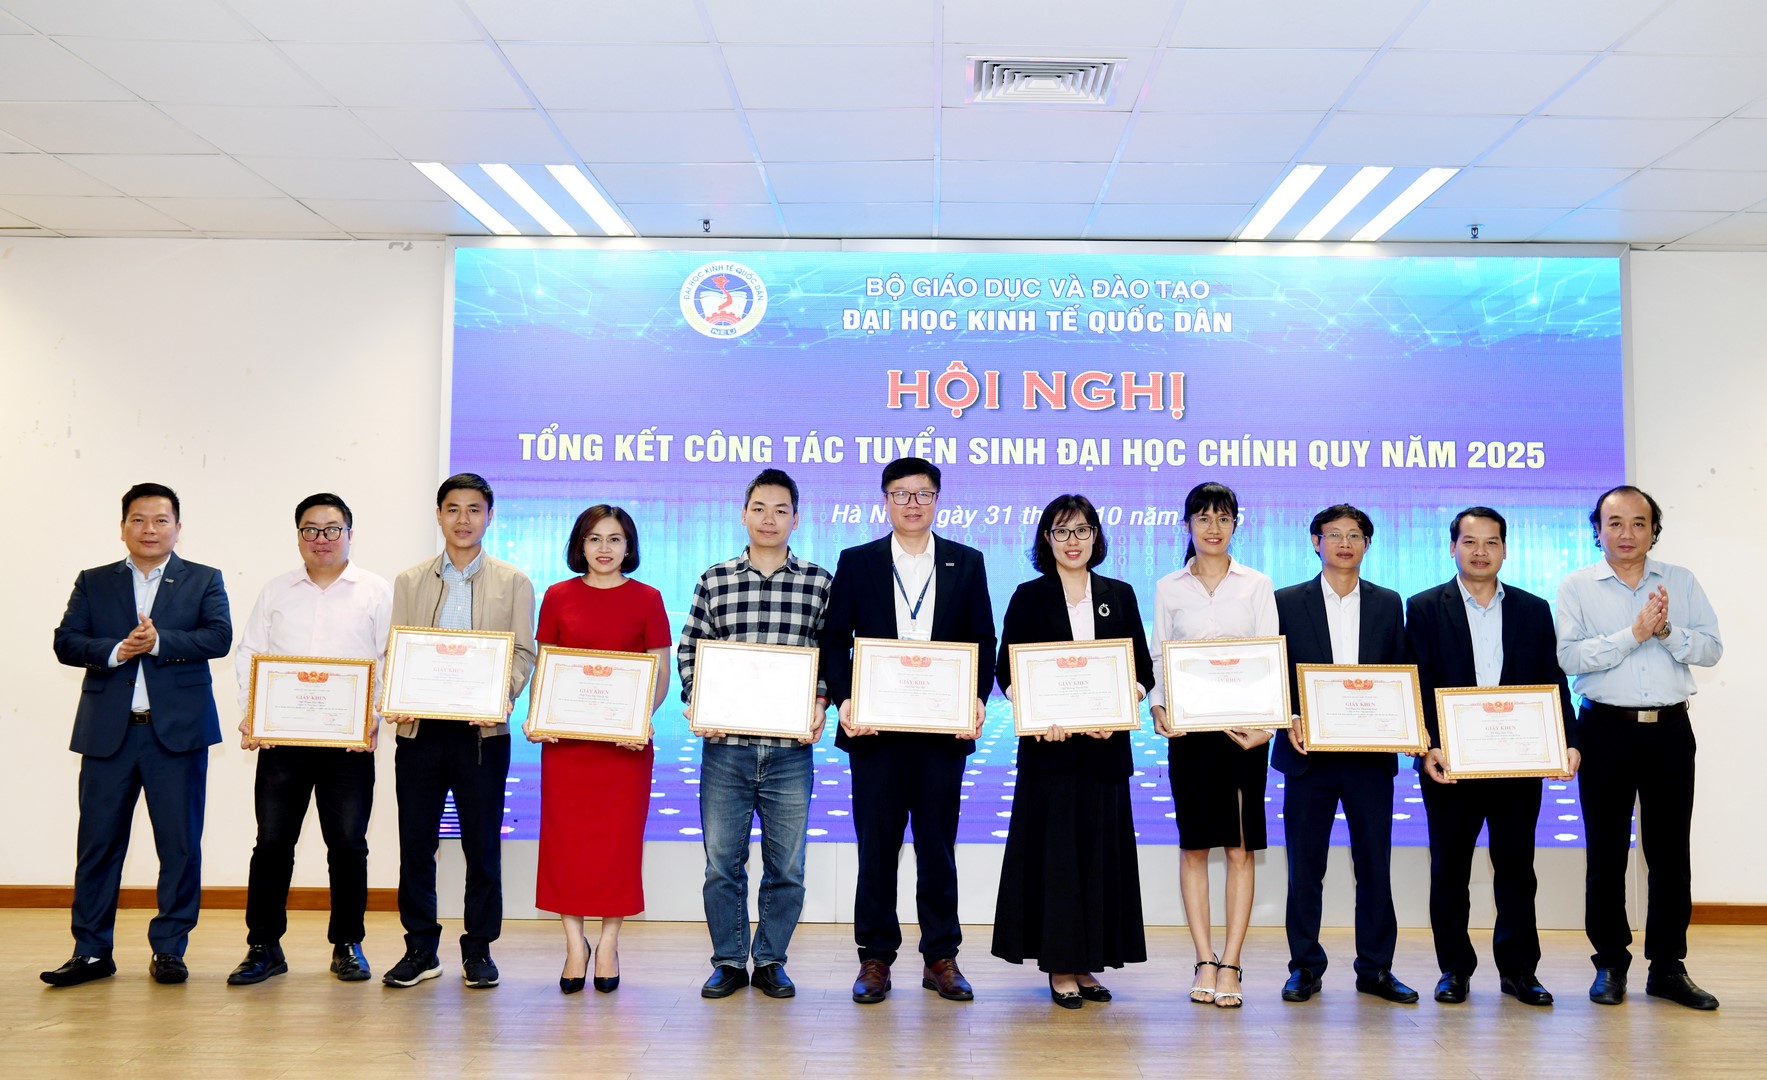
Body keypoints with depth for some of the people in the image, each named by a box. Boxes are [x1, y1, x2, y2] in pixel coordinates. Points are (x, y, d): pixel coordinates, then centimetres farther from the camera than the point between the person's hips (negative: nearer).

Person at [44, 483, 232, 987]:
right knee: (97, 842, 4)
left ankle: (169, 949, 12)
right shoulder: (93, 583, 13)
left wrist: (158, 641, -18)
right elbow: (66, 642, 3)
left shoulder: (204, 580, 8)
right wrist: (114, 651, -14)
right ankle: (92, 951, 14)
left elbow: (219, 638, -6)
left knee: (181, 845, 2)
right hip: (108, 731, 2)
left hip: (177, 731, -1)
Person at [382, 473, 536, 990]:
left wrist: (501, 697, -16)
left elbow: (523, 654, 2)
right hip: (419, 730, 2)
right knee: (415, 841, 5)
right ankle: (420, 949, 17)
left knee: (482, 845, 3)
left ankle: (479, 950, 15)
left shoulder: (514, 583, 8)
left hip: (481, 731, -2)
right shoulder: (409, 582, 13)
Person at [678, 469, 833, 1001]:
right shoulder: (714, 582, 7)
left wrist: (821, 704, -7)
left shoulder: (819, 583, 4)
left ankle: (771, 961, 23)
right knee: (722, 862, 7)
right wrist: (696, 703, -4)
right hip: (725, 744, 1)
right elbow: (688, 648, 10)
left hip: (791, 747, 0)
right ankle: (728, 962, 22)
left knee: (786, 867, 7)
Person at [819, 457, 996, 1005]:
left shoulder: (967, 563, 9)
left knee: (938, 846, 7)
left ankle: (941, 958, 17)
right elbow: (834, 640, 4)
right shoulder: (856, 563, 7)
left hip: (945, 728, 1)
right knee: (876, 846, 5)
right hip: (875, 728, 0)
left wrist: (977, 699, -7)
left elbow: (983, 642, 8)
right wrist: (844, 701, -10)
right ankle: (875, 959, 15)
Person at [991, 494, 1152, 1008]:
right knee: (1053, 849, -1)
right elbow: (1006, 670, 0)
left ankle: (1086, 963, 15)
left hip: (1105, 745, 2)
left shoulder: (1120, 595, 10)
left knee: (1100, 848, 5)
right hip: (1048, 745, -2)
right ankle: (1058, 965, 7)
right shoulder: (1029, 597, 4)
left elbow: (1142, 669, 8)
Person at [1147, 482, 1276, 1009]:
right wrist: (1159, 708, -10)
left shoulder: (1257, 585, 6)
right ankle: (1205, 962, 9)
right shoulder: (1169, 588, 8)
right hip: (1189, 727, 1)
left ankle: (1230, 965, 4)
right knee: (1194, 846, 3)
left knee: (1240, 847, -1)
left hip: (1242, 726, -1)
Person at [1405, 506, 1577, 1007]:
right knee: (1449, 868, 6)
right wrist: (1428, 748, -16)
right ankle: (1455, 970, 17)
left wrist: (1568, 742, -8)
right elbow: (1418, 685, -4)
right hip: (1450, 761, -2)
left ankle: (1518, 970, 18)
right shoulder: (1425, 608, 3)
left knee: (1517, 867, 7)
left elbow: (1553, 684, 7)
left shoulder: (1534, 610, 11)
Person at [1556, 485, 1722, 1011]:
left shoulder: (1681, 582, 9)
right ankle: (1611, 964, 16)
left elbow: (1711, 648, 1)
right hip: (1607, 730, -2)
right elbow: (1569, 656, -12)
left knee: (1670, 851, 6)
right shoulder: (1577, 587, 1)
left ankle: (1668, 968, 16)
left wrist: (1667, 631, -16)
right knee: (1606, 853, 5)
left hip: (1670, 730, 2)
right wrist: (1633, 634, -17)